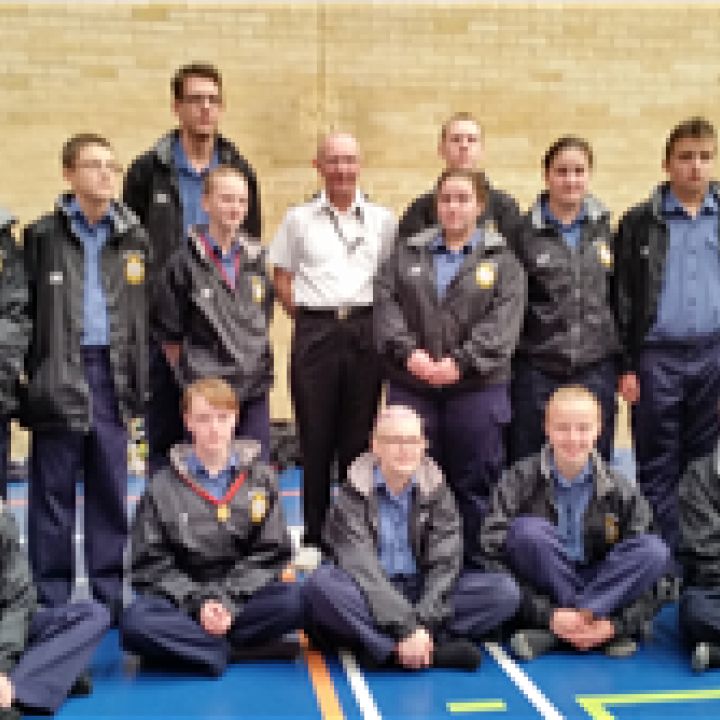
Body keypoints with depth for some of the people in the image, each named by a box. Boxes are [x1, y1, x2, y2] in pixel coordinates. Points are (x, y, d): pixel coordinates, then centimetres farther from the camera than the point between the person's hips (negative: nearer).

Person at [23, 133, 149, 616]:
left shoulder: (134, 238, 9)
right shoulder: (43, 235, 1)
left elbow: (146, 314, 8)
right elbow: (24, 309, 0)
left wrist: (140, 377, 4)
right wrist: (31, 370, -6)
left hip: (113, 373, 3)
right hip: (58, 376, -2)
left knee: (111, 490, 8)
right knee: (53, 490, 5)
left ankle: (110, 593, 20)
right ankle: (52, 599, 15)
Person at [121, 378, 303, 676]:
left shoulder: (260, 478, 5)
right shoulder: (163, 487, 3)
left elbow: (270, 552, 2)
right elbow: (152, 561, 0)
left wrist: (229, 600, -11)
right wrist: (198, 602, -14)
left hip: (243, 595, 1)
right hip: (182, 600, -1)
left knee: (293, 601, -30)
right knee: (135, 623, -31)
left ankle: (184, 642, -19)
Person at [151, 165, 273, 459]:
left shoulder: (257, 258, 6)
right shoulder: (186, 262, -8)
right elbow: (167, 331, -2)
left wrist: (257, 365, 12)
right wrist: (189, 374, 1)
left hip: (255, 390, 4)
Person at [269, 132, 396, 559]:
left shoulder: (382, 220, 9)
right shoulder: (299, 219, 7)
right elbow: (282, 276, 12)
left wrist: (377, 320, 4)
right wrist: (304, 317, 3)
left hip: (365, 330, 1)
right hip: (315, 331, 0)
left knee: (359, 436, 4)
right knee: (315, 436, 2)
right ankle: (313, 536, 12)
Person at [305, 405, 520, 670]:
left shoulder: (436, 489, 1)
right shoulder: (354, 492, -8)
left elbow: (445, 563, -8)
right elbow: (360, 567, -19)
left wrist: (423, 623, -24)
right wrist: (405, 627, -29)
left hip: (423, 595, 3)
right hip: (369, 597, -2)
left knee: (505, 591, -19)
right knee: (320, 584, -35)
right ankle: (436, 650, -36)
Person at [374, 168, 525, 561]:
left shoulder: (501, 259, 6)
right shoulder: (407, 254, 14)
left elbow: (504, 319, -6)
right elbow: (385, 304, 2)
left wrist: (462, 362, -17)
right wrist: (408, 352, -13)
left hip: (477, 386, -2)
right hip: (410, 387, 2)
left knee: (476, 484, 3)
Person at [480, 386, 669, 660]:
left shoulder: (619, 491, -4)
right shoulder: (520, 481, -9)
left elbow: (647, 561, -5)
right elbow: (494, 557, -14)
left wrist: (618, 622, -20)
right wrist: (547, 614, -23)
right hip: (545, 600, -2)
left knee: (656, 550, -23)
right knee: (527, 531, -28)